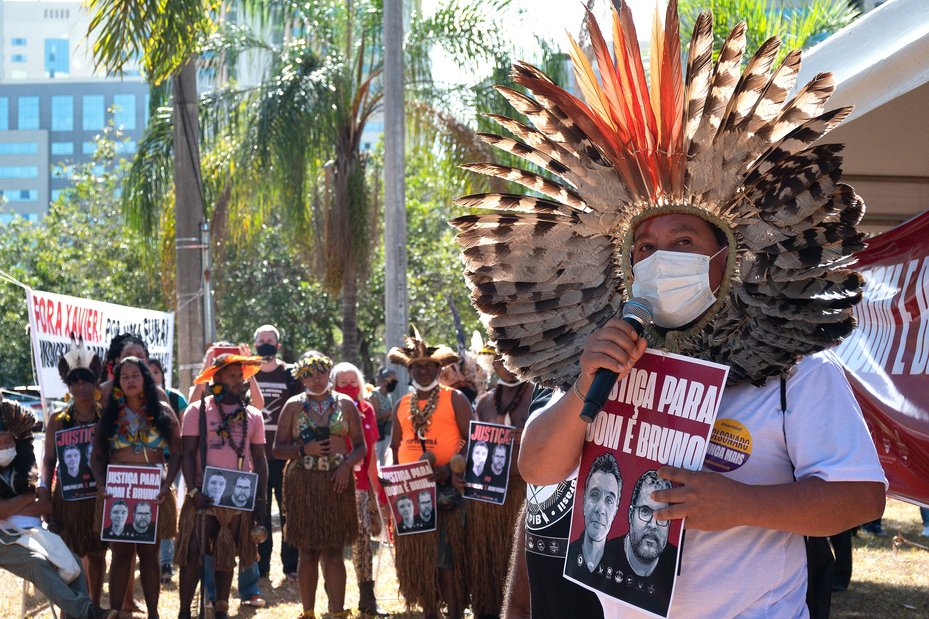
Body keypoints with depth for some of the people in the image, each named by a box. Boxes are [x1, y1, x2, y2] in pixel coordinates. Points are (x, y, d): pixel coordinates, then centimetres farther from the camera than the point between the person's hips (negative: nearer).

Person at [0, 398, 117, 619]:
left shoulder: (24, 470, 13)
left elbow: (47, 507, 4)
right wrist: (30, 496, -4)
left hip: (33, 533, 6)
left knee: (73, 562, -20)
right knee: (37, 563, -34)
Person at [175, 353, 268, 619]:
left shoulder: (253, 416, 10)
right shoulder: (197, 411, -1)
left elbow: (259, 460, 12)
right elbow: (188, 454, -4)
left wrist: (260, 498, 5)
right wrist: (193, 491, -14)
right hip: (204, 496, -3)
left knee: (227, 557, 9)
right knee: (193, 554, -7)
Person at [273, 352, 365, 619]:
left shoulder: (345, 404, 7)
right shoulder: (293, 406, 5)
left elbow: (360, 446, 8)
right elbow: (278, 448, 5)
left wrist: (347, 465, -11)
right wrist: (304, 449, -12)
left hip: (336, 482, 0)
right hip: (302, 483, 0)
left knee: (333, 552, -2)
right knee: (307, 552, 5)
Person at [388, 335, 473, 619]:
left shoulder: (454, 399, -1)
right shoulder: (402, 405, 14)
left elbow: (472, 439, -8)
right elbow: (394, 447, 19)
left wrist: (452, 469, -20)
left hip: (446, 488, -5)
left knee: (448, 555, -7)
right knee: (417, 556, 7)